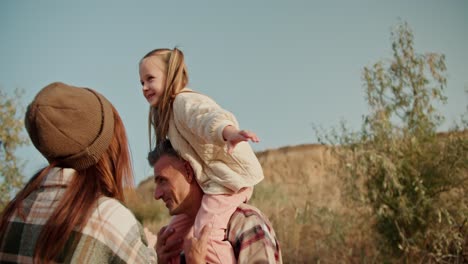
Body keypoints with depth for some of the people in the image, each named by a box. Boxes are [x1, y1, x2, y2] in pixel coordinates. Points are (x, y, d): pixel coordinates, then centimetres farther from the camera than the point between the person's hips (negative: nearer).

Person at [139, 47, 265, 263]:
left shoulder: (184, 101, -14)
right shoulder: (168, 112, 20)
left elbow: (211, 117, -36)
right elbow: (190, 153, 14)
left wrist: (229, 133, -58)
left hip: (230, 176, -11)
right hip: (209, 181, 11)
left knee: (205, 235, -26)